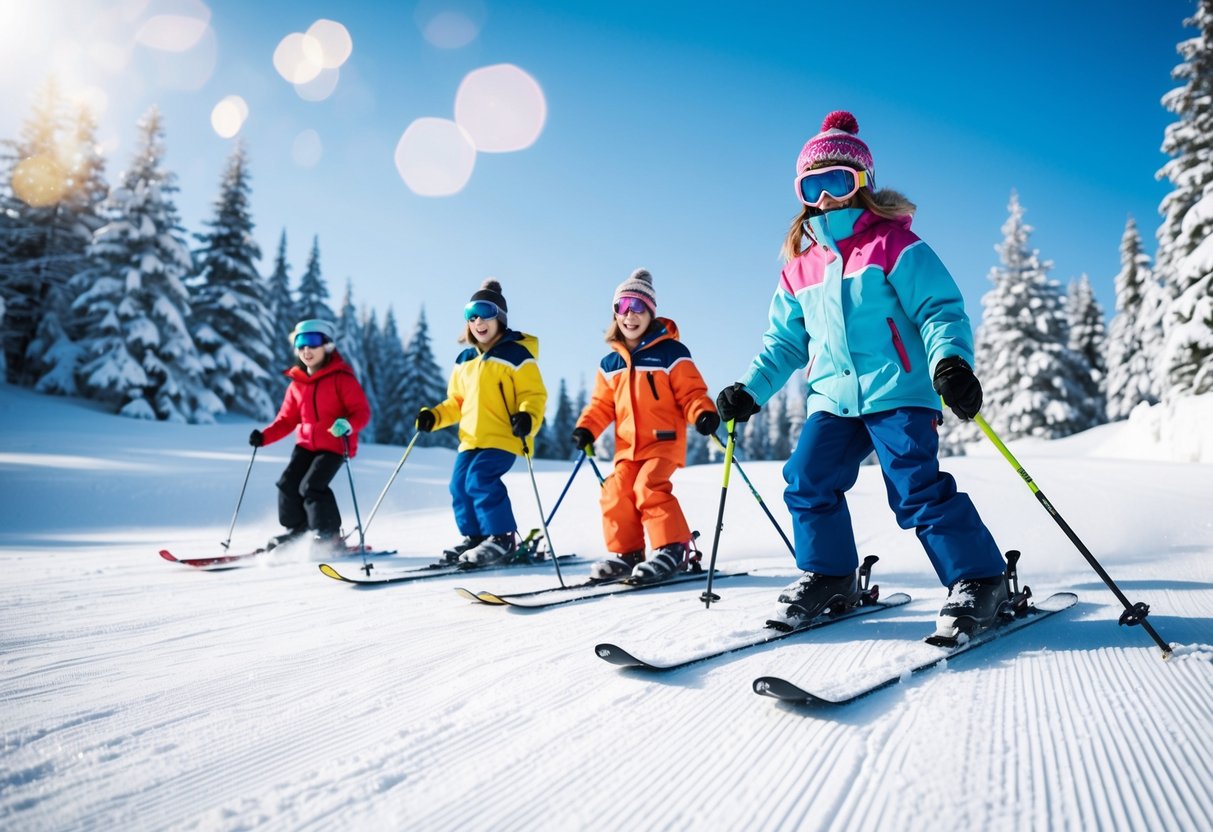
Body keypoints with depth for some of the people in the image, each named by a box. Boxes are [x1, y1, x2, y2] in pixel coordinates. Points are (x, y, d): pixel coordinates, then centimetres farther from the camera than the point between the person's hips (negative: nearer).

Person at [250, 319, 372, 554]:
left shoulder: (341, 377, -10)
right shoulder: (297, 383, 7)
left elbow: (362, 411, -14)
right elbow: (287, 419, 11)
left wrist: (347, 426, -35)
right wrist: (264, 437, -4)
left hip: (335, 445, -6)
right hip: (306, 443, 6)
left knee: (311, 487, -17)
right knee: (287, 484, -3)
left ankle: (329, 536, 0)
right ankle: (296, 530, 19)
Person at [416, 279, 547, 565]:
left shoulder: (516, 353, -3)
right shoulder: (465, 359, 17)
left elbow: (534, 393, -7)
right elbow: (457, 401, 23)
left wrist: (527, 417, -25)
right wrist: (435, 416, 8)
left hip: (503, 436, -7)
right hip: (471, 437, 8)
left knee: (480, 479, -20)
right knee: (460, 485, 3)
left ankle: (502, 538, -6)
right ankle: (475, 537, 18)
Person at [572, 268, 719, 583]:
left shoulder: (671, 352, -4)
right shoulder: (610, 363, 11)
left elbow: (691, 392, -6)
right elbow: (602, 404, 15)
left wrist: (703, 414, -25)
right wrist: (586, 428, 0)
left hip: (664, 440, -6)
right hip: (627, 446, 6)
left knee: (649, 488, -21)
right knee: (615, 494, -1)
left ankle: (672, 548, -9)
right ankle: (626, 552, 14)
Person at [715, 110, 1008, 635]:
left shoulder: (896, 246, 0)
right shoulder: (800, 267, 15)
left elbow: (940, 309, -7)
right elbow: (784, 342, 21)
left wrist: (950, 361, -26)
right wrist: (750, 389, 10)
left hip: (899, 394, -5)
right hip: (833, 400, 5)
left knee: (917, 488, -13)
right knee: (807, 482, -3)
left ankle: (978, 580, 4)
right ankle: (828, 574, 16)